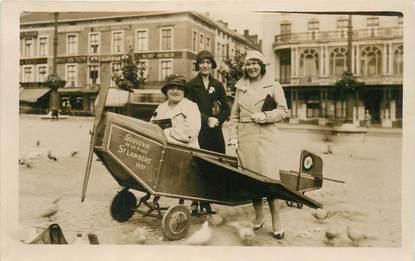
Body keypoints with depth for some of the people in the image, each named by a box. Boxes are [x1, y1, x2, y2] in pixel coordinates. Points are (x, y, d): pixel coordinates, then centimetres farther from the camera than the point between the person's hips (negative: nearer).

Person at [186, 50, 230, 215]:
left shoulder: (218, 85, 14)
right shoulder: (191, 85, 6)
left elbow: (226, 109, 12)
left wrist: (216, 120, -5)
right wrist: (207, 119, -12)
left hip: (214, 132, 3)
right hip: (197, 131, -3)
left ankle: (206, 203, 9)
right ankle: (194, 203, 1)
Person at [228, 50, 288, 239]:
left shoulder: (273, 86, 8)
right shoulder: (241, 87, 17)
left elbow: (283, 110, 3)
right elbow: (234, 115, 16)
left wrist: (265, 116, -12)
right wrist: (233, 137, 6)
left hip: (266, 136, -3)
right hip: (245, 136, 3)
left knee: (269, 177, -10)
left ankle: (276, 223, -3)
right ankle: (258, 215, 19)